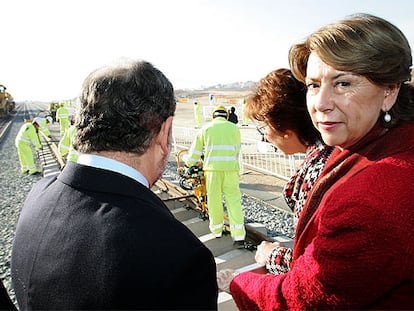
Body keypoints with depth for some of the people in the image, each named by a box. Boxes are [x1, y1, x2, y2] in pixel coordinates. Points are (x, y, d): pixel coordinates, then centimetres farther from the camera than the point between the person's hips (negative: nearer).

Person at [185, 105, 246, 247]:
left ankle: (217, 230, 26)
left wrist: (189, 163, 30)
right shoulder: (234, 128, 10)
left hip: (212, 168, 0)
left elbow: (196, 149, 14)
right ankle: (239, 236, -3)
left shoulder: (206, 128, 9)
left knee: (214, 199, 12)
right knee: (234, 200, 1)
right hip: (231, 168, 0)